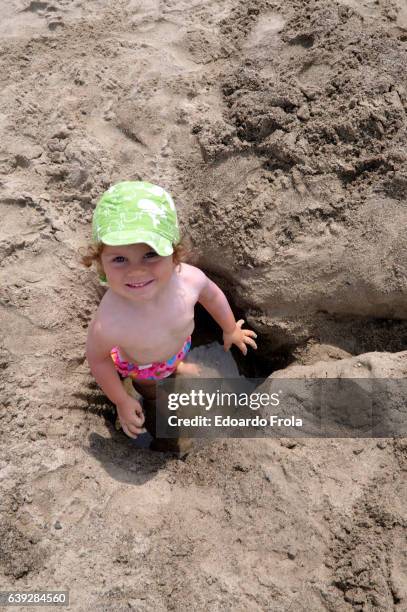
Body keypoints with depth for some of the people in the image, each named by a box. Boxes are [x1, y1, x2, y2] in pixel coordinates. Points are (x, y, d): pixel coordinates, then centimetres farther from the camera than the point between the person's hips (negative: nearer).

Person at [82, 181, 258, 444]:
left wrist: (230, 330, 4)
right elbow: (97, 358, -26)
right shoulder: (109, 324, -49)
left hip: (179, 345, 2)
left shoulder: (190, 279, -40)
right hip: (141, 366, -2)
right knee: (153, 392, 33)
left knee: (176, 360, 39)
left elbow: (211, 295, -14)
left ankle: (177, 367, 73)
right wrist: (121, 401, -15)